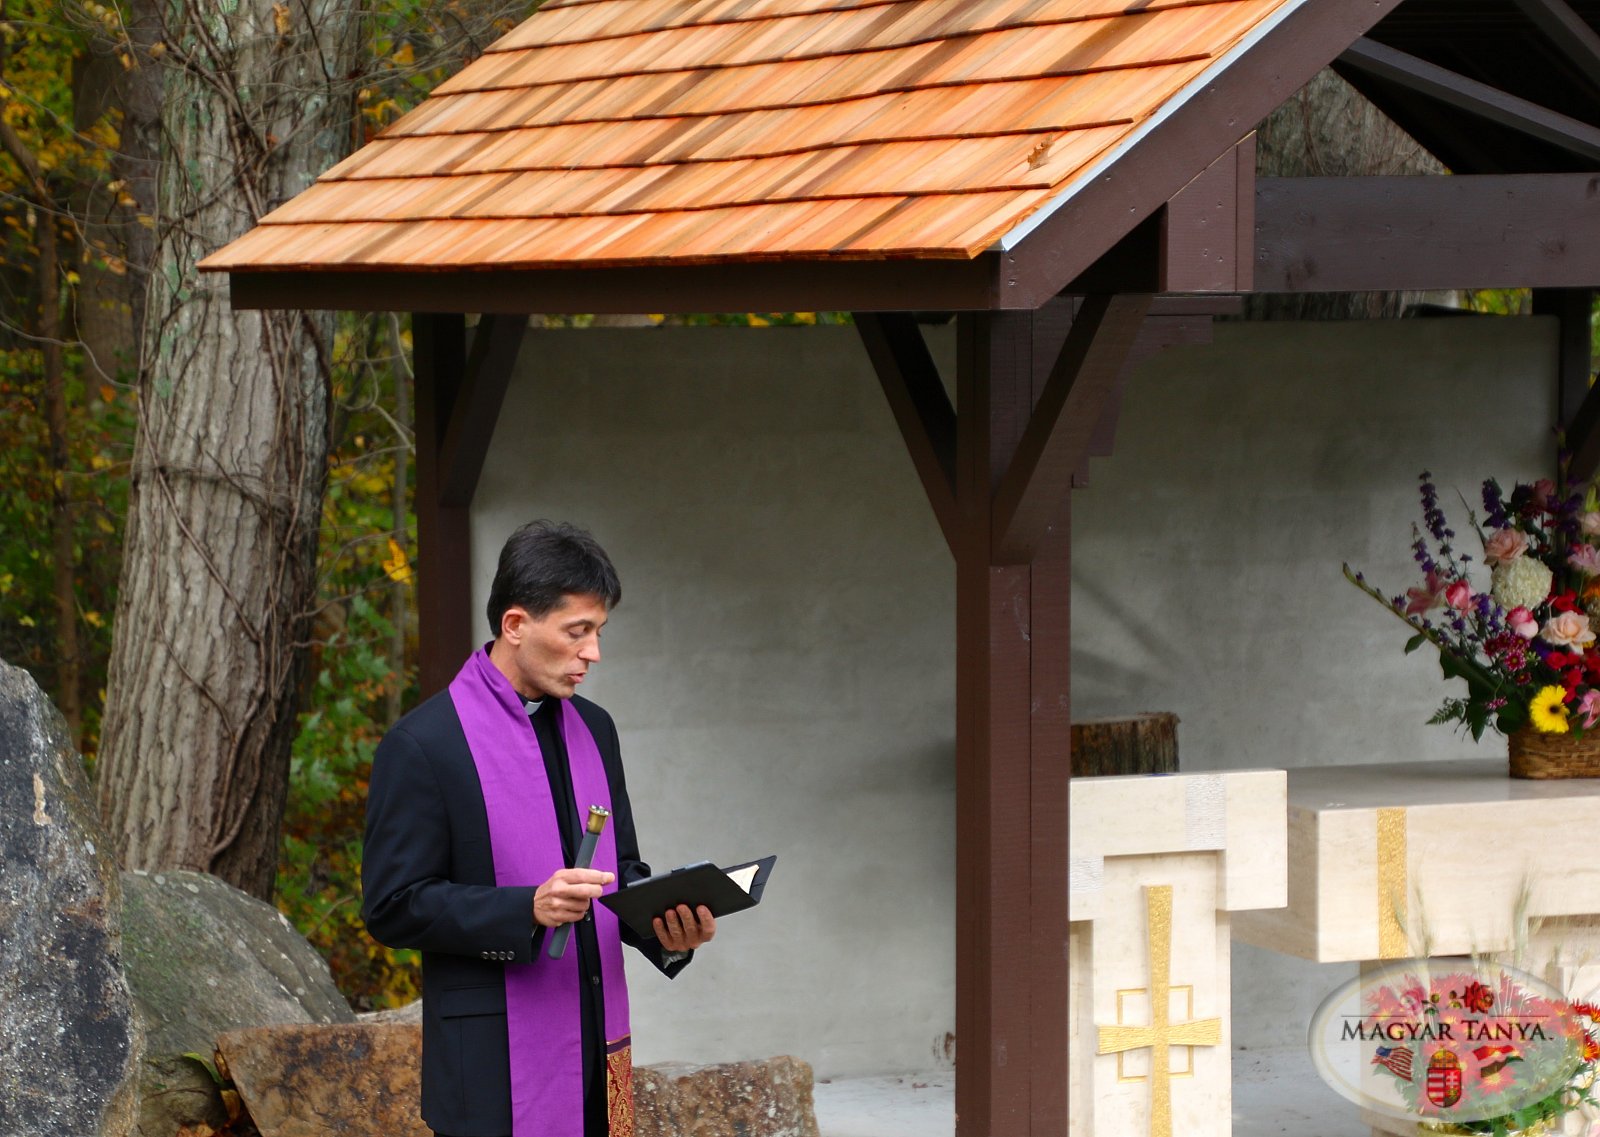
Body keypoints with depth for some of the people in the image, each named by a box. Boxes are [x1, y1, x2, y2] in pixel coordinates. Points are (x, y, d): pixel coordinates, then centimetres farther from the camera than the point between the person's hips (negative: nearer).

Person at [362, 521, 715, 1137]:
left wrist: (666, 929, -1)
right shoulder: (421, 745, -8)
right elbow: (392, 906, -11)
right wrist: (529, 909, -22)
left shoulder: (593, 729, 14)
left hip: (596, 1051, 6)